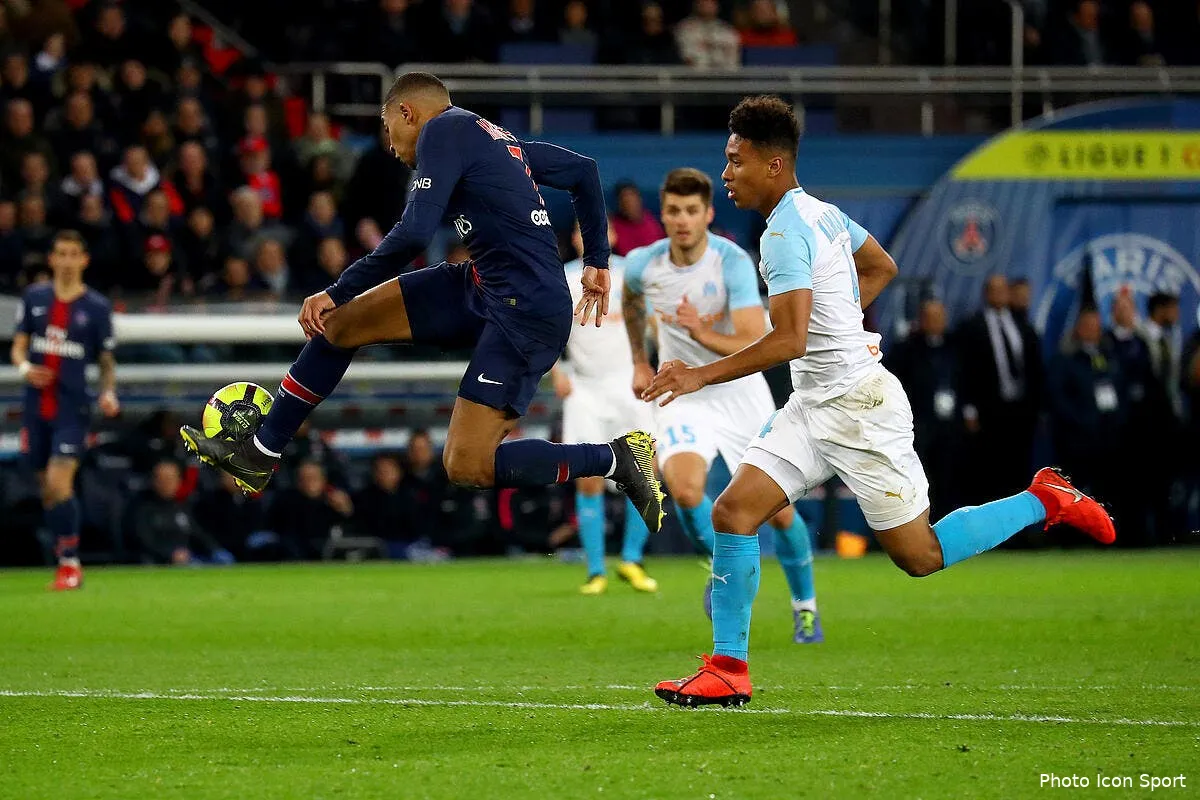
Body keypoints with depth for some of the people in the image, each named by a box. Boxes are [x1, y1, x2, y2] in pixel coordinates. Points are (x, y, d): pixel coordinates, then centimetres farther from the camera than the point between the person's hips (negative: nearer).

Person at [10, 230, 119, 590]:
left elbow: (107, 361, 6)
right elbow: (18, 346, 10)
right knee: (46, 488, 7)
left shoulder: (96, 307, 0)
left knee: (59, 483, -16)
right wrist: (24, 367, -12)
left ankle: (70, 564, -7)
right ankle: (66, 563, 19)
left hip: (72, 407, -4)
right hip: (37, 407, 4)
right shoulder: (34, 297, 6)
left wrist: (109, 393, -11)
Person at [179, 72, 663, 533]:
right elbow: (583, 170, 27)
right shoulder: (497, 138, 19)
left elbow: (415, 233, -19)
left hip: (527, 314, -10)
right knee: (340, 321, 8)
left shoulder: (442, 128, -8)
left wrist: (339, 292, -11)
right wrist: (597, 262, 31)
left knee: (466, 467, -14)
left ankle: (618, 458, -2)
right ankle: (259, 457, 18)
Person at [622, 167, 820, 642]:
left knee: (778, 511, 1)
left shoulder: (733, 263, -22)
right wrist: (640, 362, 20)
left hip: (740, 395, -1)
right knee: (685, 488, -27)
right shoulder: (643, 264, -9)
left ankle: (805, 605, 27)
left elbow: (758, 347, -30)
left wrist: (702, 334, -44)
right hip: (682, 398, 1)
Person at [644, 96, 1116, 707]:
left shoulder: (785, 233, -21)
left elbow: (790, 341, -30)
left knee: (920, 556, 1)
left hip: (859, 407, -10)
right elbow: (882, 267, 25)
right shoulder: (821, 212, 8)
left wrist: (700, 376, -28)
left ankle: (1044, 502, 16)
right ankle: (727, 669, -3)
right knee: (733, 511, -3)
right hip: (816, 407, 10)